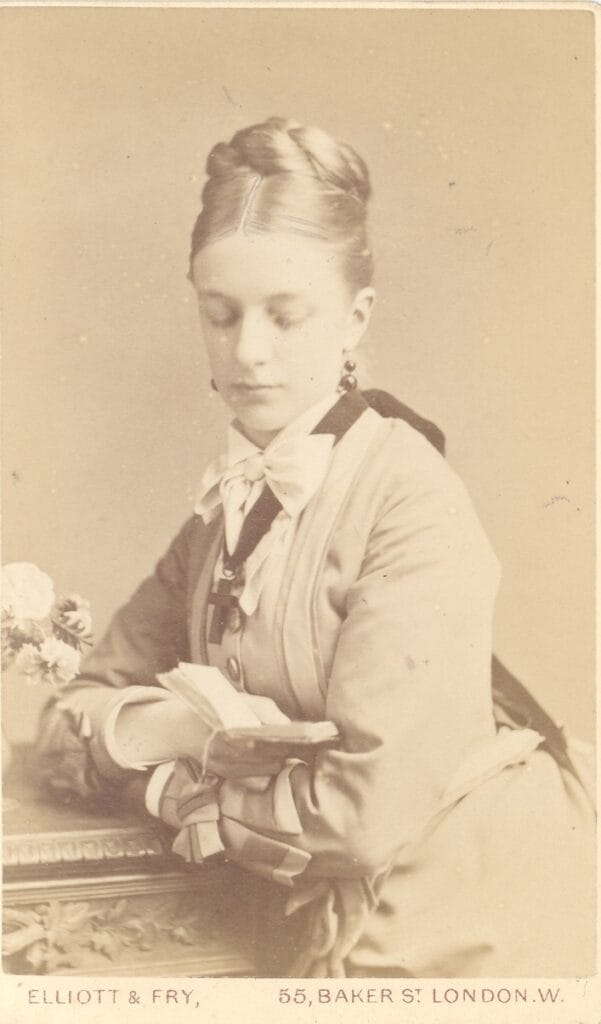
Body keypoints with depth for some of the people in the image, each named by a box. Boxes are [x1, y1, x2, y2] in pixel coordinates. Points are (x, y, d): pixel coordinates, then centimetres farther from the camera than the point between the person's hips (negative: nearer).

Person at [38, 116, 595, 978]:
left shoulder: (410, 498, -19)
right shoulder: (227, 507, 2)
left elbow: (368, 813, -23)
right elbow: (75, 719, 5)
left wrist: (180, 787, -8)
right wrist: (177, 725, -16)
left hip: (471, 931, -5)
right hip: (334, 929, 5)